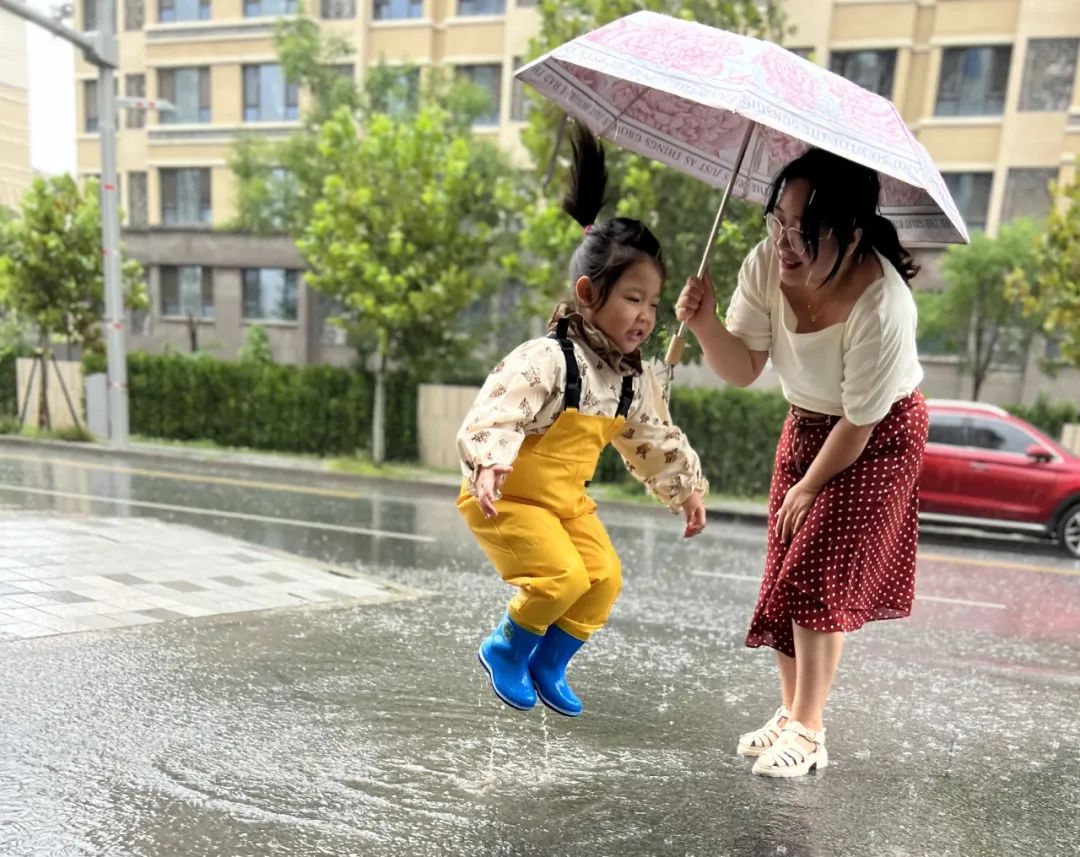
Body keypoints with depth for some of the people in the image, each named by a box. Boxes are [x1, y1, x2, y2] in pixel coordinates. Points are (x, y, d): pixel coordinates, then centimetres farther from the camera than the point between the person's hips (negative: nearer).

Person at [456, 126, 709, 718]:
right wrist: (488, 465, -48)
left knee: (605, 578, -1)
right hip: (507, 497, -7)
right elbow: (496, 411, -33)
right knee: (562, 576, -19)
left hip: (567, 500, 8)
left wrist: (686, 490, 20)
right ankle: (506, 650, 11)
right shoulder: (547, 359, -25)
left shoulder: (635, 381, 1)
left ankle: (549, 666, 21)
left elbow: (655, 439, 15)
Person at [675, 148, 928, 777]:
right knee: (786, 576, 7)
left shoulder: (882, 305, -33)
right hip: (808, 425, 6)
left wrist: (809, 486, -10)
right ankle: (791, 710, 23)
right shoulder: (767, 264, -17)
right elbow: (743, 370, -12)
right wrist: (706, 325, -31)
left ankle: (809, 731, 6)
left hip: (878, 440, -6)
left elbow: (861, 420, -23)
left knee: (819, 577, -10)